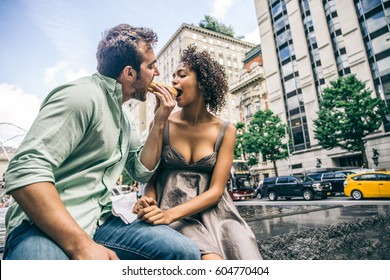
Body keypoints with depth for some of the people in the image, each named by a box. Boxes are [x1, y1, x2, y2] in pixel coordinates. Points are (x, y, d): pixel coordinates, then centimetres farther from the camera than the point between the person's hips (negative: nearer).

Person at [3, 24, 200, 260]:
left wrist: (160, 123, 3)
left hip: (98, 223, 8)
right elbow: (26, 172, -21)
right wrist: (81, 245, -25)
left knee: (186, 251, -11)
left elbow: (141, 171, 13)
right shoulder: (83, 96, -12)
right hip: (46, 226, -8)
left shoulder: (121, 114, 15)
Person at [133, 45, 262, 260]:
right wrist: (148, 202, -19)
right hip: (170, 214, -1)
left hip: (212, 212, 2)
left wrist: (170, 214, -21)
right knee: (212, 259, -29)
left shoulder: (225, 131, -1)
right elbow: (151, 177, 5)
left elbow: (216, 190, -7)